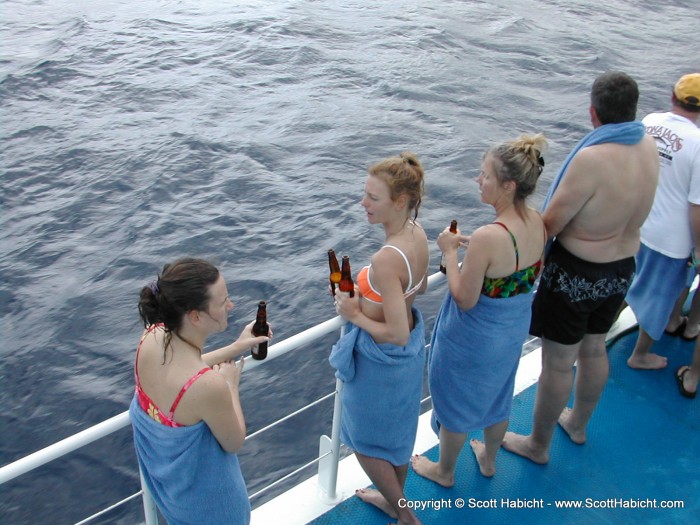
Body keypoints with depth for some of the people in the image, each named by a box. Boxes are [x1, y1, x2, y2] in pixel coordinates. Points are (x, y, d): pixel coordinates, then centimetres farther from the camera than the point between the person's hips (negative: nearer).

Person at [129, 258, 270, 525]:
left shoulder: (152, 335, -21)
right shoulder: (209, 385, -41)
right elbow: (234, 443, -20)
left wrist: (235, 348, 4)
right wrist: (231, 385, -9)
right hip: (201, 490, -6)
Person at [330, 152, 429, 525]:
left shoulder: (386, 259, -36)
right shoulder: (417, 233, -9)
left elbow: (397, 334, -32)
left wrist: (356, 315, -18)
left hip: (381, 358, -8)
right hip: (411, 350, 8)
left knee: (366, 443, 18)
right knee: (398, 431, 29)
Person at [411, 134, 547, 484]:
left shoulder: (487, 238, -36)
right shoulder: (538, 224, -11)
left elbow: (465, 300, -25)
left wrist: (450, 251, -16)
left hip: (474, 336, -7)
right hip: (514, 328, 7)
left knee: (454, 403, 20)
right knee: (497, 395, 31)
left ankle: (444, 471, 44)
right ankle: (489, 460, 55)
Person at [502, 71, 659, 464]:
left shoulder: (592, 158, -29)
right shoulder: (648, 146, -6)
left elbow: (550, 225, -22)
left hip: (576, 272, -7)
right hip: (623, 266, 7)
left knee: (558, 362, 9)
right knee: (594, 349, 25)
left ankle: (538, 444, 28)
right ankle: (578, 423, 48)